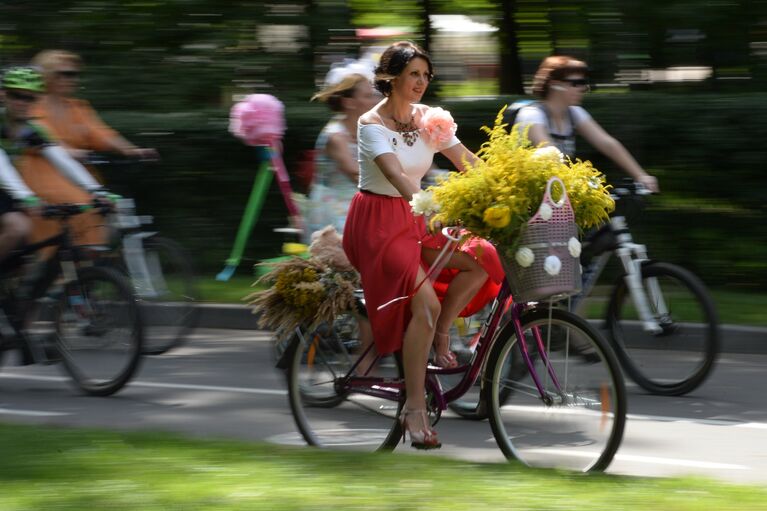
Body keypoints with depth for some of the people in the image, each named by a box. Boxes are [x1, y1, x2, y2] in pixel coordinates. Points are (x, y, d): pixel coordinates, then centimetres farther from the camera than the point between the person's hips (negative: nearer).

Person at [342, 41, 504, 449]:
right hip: (378, 222, -7)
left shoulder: (428, 119, 5)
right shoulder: (372, 124, -15)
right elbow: (397, 177, -31)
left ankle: (440, 338, 2)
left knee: (482, 259, -16)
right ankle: (414, 409, -20)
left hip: (414, 220, 7)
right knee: (424, 303, -26)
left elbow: (472, 165, 0)